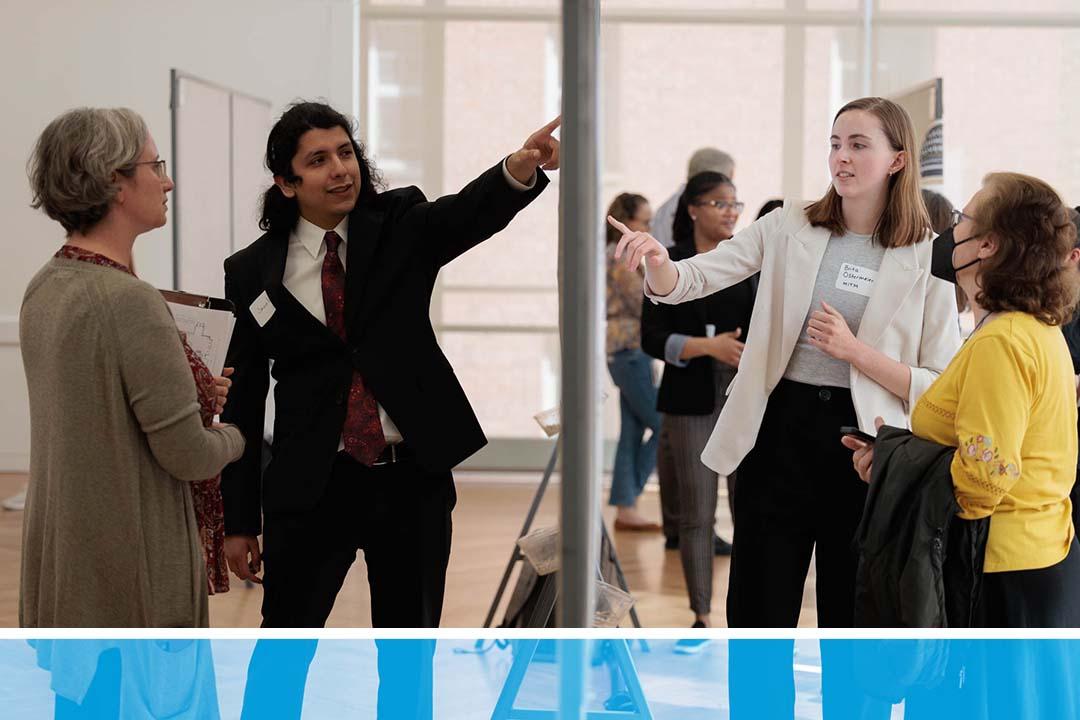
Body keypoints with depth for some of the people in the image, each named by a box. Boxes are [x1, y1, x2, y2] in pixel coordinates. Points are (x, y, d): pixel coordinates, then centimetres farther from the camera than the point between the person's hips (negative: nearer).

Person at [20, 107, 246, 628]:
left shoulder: (43, 289, 4)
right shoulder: (129, 301, -22)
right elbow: (188, 456, -20)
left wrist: (194, 392, 16)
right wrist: (234, 436, 0)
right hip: (129, 561, -9)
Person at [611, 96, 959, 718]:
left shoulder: (928, 258, -3)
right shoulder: (791, 228, 3)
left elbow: (942, 389, -5)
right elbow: (690, 281, -5)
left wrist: (853, 349, -17)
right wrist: (657, 260, -28)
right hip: (781, 433, 2)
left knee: (851, 621, 11)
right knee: (760, 611, 8)